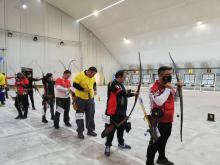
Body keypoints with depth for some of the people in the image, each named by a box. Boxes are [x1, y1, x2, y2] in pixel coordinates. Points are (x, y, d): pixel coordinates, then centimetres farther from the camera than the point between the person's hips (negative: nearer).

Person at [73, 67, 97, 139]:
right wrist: (83, 89, -24)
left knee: (90, 115, 13)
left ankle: (90, 130, 28)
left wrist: (94, 90, 1)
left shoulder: (92, 77, 1)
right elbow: (74, 85, -18)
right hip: (80, 98, -6)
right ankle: (80, 132, 19)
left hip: (90, 98, 6)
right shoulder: (80, 75, -18)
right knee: (80, 115, 4)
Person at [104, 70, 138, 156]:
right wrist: (127, 91, -10)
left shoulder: (121, 84, 13)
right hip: (113, 111, -9)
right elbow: (120, 92, -28)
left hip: (122, 111, 9)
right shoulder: (112, 84, -16)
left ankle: (121, 143, 39)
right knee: (111, 129, 0)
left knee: (121, 127, 20)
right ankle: (108, 146, 17)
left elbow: (124, 94, 21)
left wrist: (133, 94, 9)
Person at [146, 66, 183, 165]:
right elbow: (159, 102, -34)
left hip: (168, 119, 9)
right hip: (159, 120, -8)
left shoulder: (168, 86, 5)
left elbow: (175, 98, 17)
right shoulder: (155, 88, -20)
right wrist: (168, 89, -27)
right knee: (155, 142, 5)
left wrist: (179, 88, 1)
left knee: (164, 139, 26)